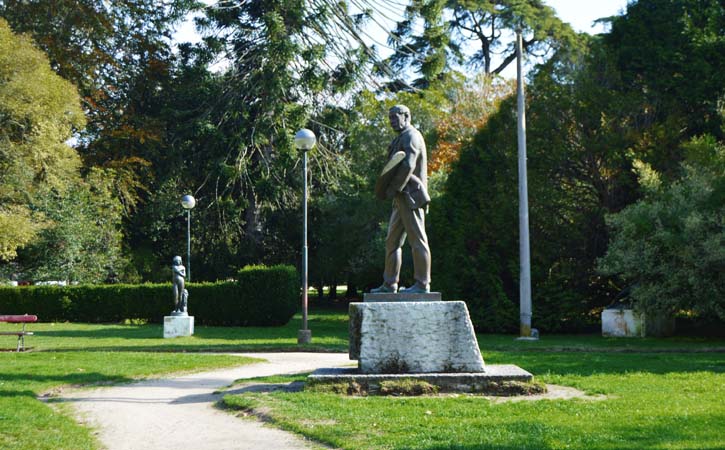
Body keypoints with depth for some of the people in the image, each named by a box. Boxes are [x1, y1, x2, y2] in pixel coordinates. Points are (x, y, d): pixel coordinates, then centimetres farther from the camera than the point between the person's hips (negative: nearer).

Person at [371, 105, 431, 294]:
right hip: (401, 199, 11)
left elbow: (408, 166, -21)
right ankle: (389, 284, 15)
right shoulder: (402, 138, 24)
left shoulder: (411, 137, -8)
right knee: (393, 241, 11)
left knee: (417, 239, -9)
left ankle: (422, 283, -9)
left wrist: (393, 189, -18)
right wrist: (390, 189, 3)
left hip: (411, 196, -11)